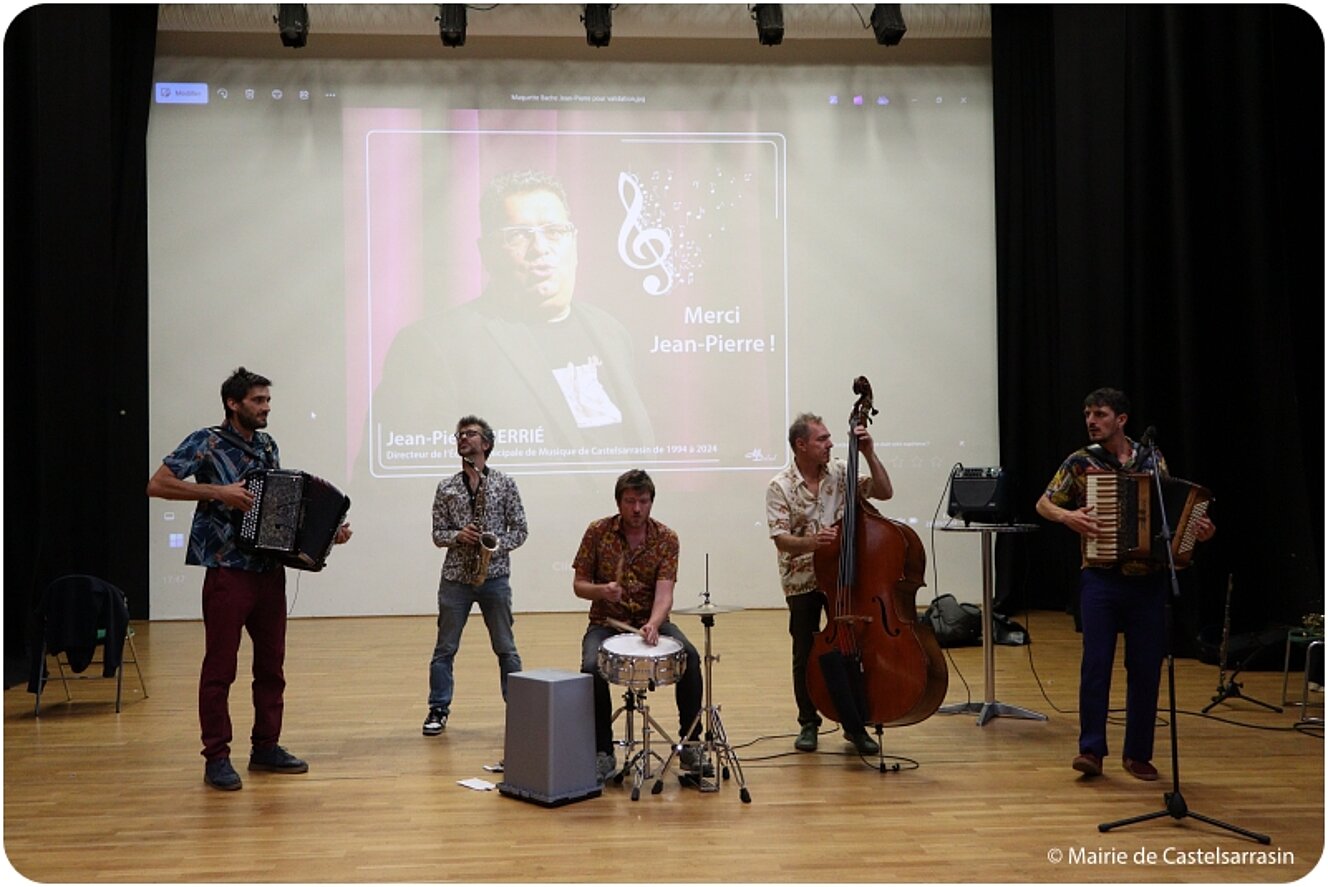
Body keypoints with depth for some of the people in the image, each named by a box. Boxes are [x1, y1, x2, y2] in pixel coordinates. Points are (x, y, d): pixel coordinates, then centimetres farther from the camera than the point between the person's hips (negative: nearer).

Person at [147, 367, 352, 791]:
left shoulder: (267, 446, 12)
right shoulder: (206, 442, -5)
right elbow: (157, 484, -13)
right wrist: (217, 492, -21)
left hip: (270, 571, 6)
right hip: (228, 570, -6)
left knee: (271, 663, 11)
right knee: (220, 666, 0)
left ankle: (266, 747, 22)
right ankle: (216, 758, 9)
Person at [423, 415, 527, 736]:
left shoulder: (504, 483, 3)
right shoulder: (446, 487, 7)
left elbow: (519, 529, 2)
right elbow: (438, 533, 6)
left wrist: (493, 547, -14)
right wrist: (458, 536, -14)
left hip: (494, 576, -1)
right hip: (455, 577, 2)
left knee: (506, 648, 4)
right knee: (445, 648, 6)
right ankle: (438, 710, 17)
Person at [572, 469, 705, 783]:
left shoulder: (666, 538, -5)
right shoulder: (598, 532, -5)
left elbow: (664, 592, -16)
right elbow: (579, 585, 0)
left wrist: (653, 624, -36)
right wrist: (601, 590, -23)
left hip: (651, 620, 1)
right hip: (606, 622, 0)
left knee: (690, 657, -27)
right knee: (592, 668, -31)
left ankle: (690, 743, -10)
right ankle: (603, 753, -13)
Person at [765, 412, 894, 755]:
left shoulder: (841, 471, -1)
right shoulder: (780, 487, -9)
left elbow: (885, 492, -2)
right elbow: (781, 540, -16)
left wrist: (870, 454, -10)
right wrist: (811, 541, -35)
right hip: (802, 581, -2)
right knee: (805, 655, 9)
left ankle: (855, 724, 17)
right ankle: (808, 723, 25)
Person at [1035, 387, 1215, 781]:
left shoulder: (1153, 459, 7)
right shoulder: (1080, 462, 1)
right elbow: (1043, 504, 6)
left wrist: (1197, 530, -5)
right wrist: (1067, 516, -14)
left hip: (1149, 579, 2)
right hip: (1101, 577, -2)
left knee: (1145, 668, 6)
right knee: (1096, 662, -7)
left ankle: (1138, 753, 19)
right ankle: (1091, 750, 4)